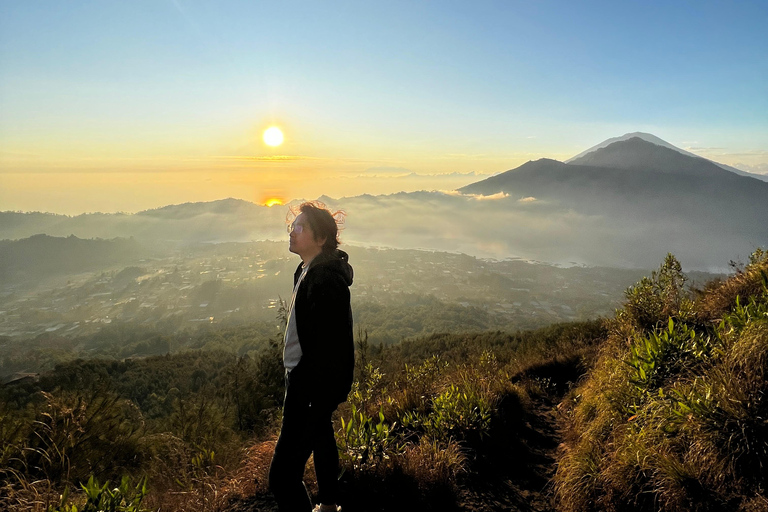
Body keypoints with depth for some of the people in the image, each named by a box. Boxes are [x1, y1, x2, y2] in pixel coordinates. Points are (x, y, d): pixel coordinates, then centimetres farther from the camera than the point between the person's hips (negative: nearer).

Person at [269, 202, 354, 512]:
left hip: (313, 387, -11)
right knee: (322, 440, 29)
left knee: (283, 474, -10)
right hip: (302, 376, 11)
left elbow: (327, 349, -27)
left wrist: (314, 402, -24)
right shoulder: (308, 270, 6)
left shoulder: (326, 280, -26)